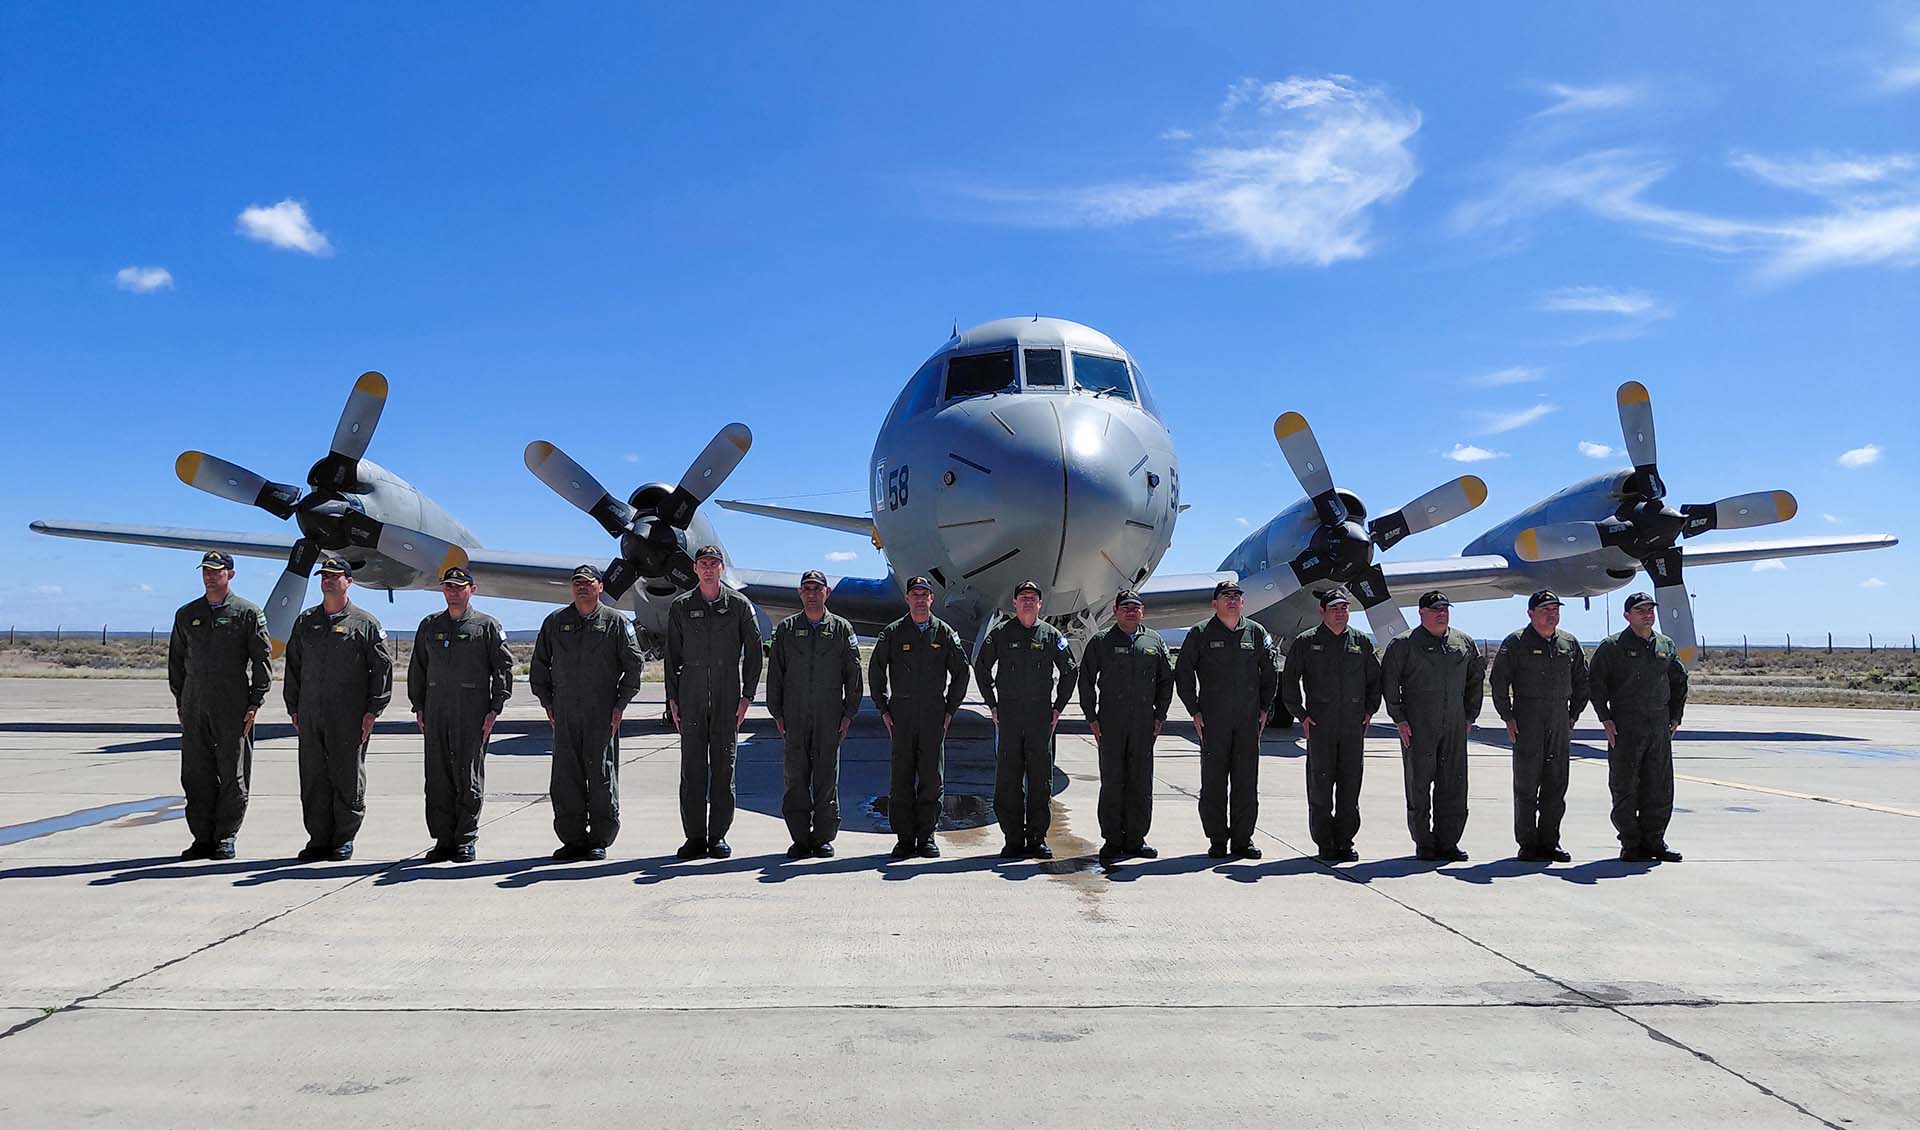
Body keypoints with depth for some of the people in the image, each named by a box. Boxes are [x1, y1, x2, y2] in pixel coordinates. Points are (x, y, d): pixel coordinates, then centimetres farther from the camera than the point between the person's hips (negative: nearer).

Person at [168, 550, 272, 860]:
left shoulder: (248, 613, 1)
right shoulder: (186, 614, 13)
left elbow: (263, 660, -1)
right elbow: (176, 660, 17)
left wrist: (254, 704, -7)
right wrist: (180, 701, 10)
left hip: (233, 708, -4)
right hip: (194, 709, 4)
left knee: (232, 776, 1)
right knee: (196, 775, 6)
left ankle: (225, 838, 10)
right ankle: (203, 837, 14)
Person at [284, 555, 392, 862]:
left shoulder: (365, 623, 0)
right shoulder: (305, 622, 14)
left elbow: (382, 668, -3)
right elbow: (293, 667, 17)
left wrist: (372, 711, -8)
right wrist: (293, 708, 11)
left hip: (350, 718, -4)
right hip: (310, 716, 4)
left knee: (347, 779, 2)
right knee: (313, 779, 7)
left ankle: (344, 839, 12)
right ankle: (318, 839, 15)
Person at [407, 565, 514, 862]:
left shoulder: (487, 626, 2)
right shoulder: (429, 626, 14)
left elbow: (503, 668, -1)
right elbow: (417, 668, 18)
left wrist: (495, 709, -7)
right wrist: (418, 706, 10)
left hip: (473, 712, -4)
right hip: (435, 712, 4)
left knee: (469, 777, -1)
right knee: (438, 777, 5)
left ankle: (466, 841, 7)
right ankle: (443, 840, 13)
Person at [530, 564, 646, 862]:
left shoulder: (616, 622, 3)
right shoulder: (555, 622, 11)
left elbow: (635, 663, 2)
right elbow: (539, 664, 17)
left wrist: (621, 703, -3)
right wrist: (546, 701, 9)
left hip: (603, 713, -3)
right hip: (565, 713, 3)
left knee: (602, 775, 0)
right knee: (565, 776, 3)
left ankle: (600, 840, 9)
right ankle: (573, 839, 13)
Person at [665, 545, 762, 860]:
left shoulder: (739, 605, 5)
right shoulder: (680, 607, 9)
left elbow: (753, 652, 5)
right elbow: (672, 655, 10)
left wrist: (747, 695, -2)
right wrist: (672, 698, 3)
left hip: (727, 695, -1)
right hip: (691, 695, 1)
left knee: (724, 765, 2)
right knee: (692, 766, 1)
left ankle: (718, 836, 9)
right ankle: (695, 836, 8)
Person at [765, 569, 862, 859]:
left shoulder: (841, 628, 7)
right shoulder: (786, 629, 9)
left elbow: (853, 674, 6)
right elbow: (774, 674, 9)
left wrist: (848, 713, -1)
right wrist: (777, 713, 2)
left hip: (829, 715, -1)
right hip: (794, 715, 1)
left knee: (827, 776, 2)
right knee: (795, 776, 0)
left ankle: (824, 837, 10)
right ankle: (800, 838, 9)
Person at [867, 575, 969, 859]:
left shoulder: (945, 633, 7)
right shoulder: (893, 633, 5)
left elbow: (960, 672, 12)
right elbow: (875, 671, 9)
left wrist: (950, 709, 6)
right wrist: (883, 709, 3)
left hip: (934, 713, 0)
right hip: (901, 712, 0)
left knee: (931, 777, 2)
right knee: (902, 777, 1)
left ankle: (927, 836, 10)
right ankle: (904, 838, 8)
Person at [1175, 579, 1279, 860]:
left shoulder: (1256, 633, 9)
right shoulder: (1200, 633, 1)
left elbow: (1270, 674, 16)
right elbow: (1183, 673, 3)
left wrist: (1264, 709, 9)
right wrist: (1195, 711, -2)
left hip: (1249, 720, 2)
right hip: (1212, 719, -2)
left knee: (1246, 782, 5)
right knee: (1213, 781, 1)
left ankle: (1243, 839, 14)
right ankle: (1217, 840, 10)